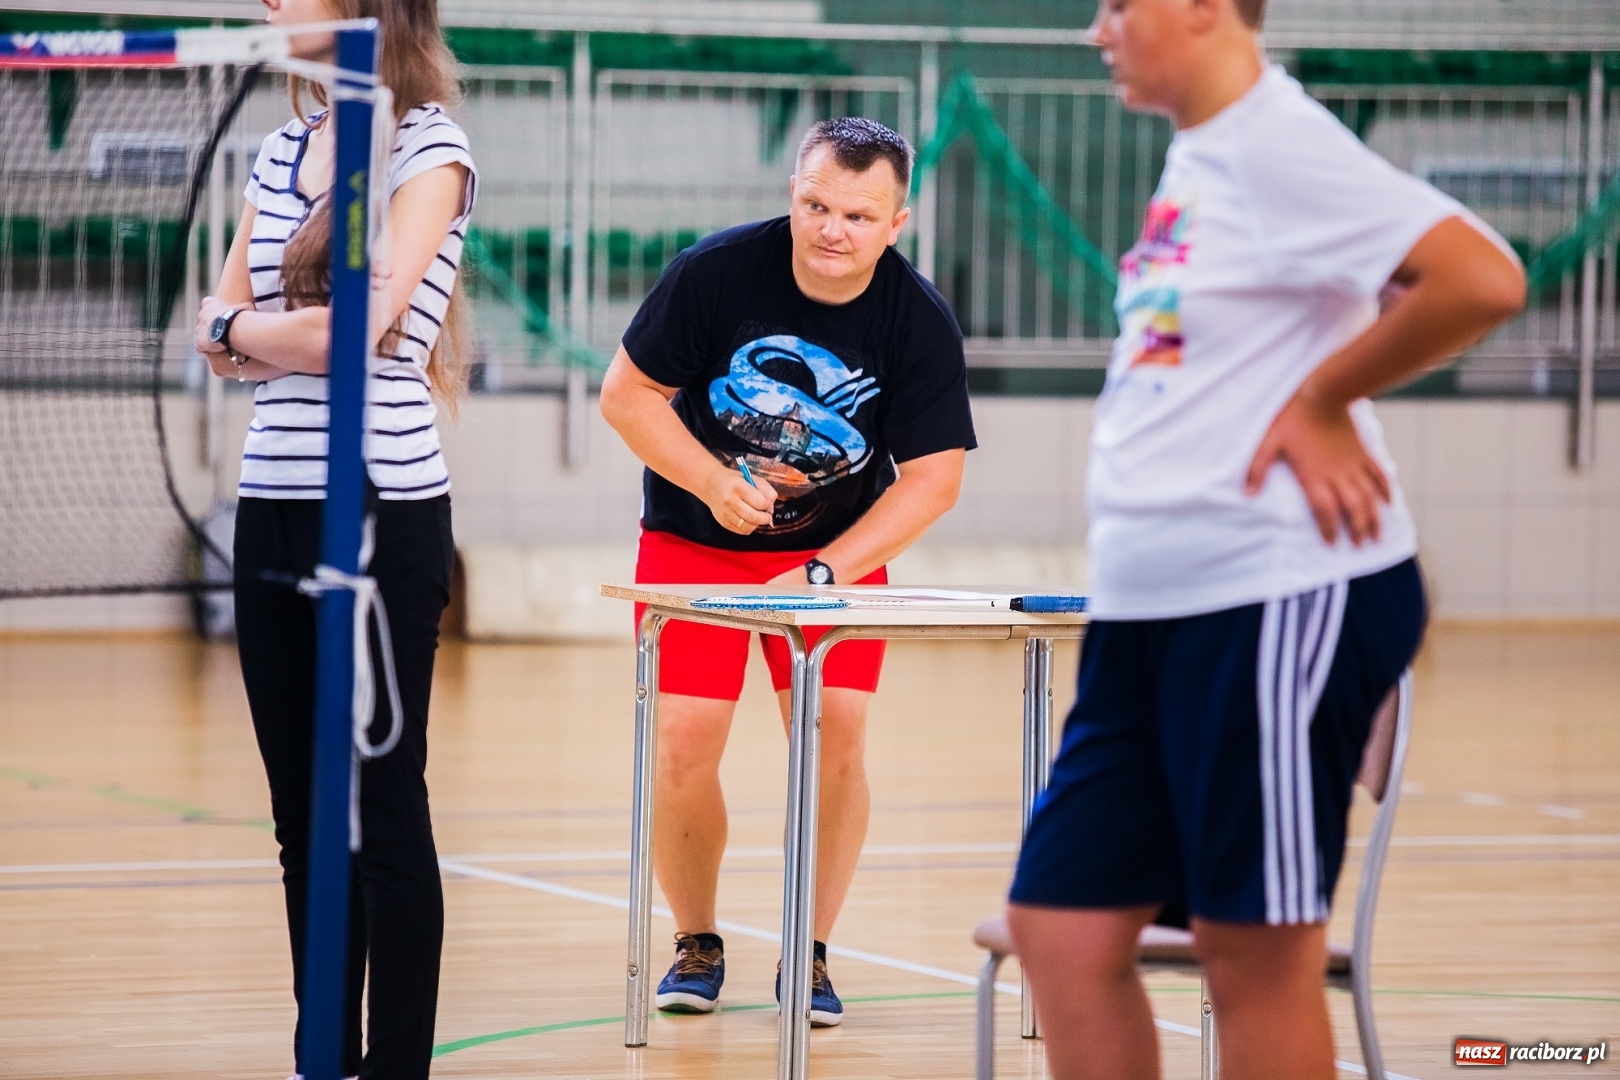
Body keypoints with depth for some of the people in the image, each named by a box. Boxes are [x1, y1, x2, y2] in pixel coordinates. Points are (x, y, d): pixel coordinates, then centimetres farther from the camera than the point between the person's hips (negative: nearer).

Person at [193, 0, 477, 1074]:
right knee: (302, 812, 10)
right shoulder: (284, 149, 14)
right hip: (273, 505, 7)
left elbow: (361, 327, -17)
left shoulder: (430, 149, -7)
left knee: (385, 807, -3)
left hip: (384, 513, -7)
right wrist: (289, 335, -8)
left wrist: (249, 327, -2)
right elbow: (219, 331, 12)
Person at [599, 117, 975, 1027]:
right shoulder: (716, 271, -20)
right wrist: (713, 482, -25)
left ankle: (810, 955, 6)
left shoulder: (921, 321, -17)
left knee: (835, 740, -11)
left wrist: (824, 572, -24)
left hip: (839, 550, 1)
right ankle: (697, 945, 12)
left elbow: (934, 477, -15)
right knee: (684, 741, -9)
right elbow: (627, 393, -11)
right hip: (694, 542, -1)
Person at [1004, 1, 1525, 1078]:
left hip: (1285, 597, -9)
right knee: (1065, 924, 7)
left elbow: (1482, 279, -25)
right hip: (1149, 605, 9)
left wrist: (1324, 400, -14)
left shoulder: (1278, 144, -13)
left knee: (1257, 952, -3)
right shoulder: (1196, 154, 14)